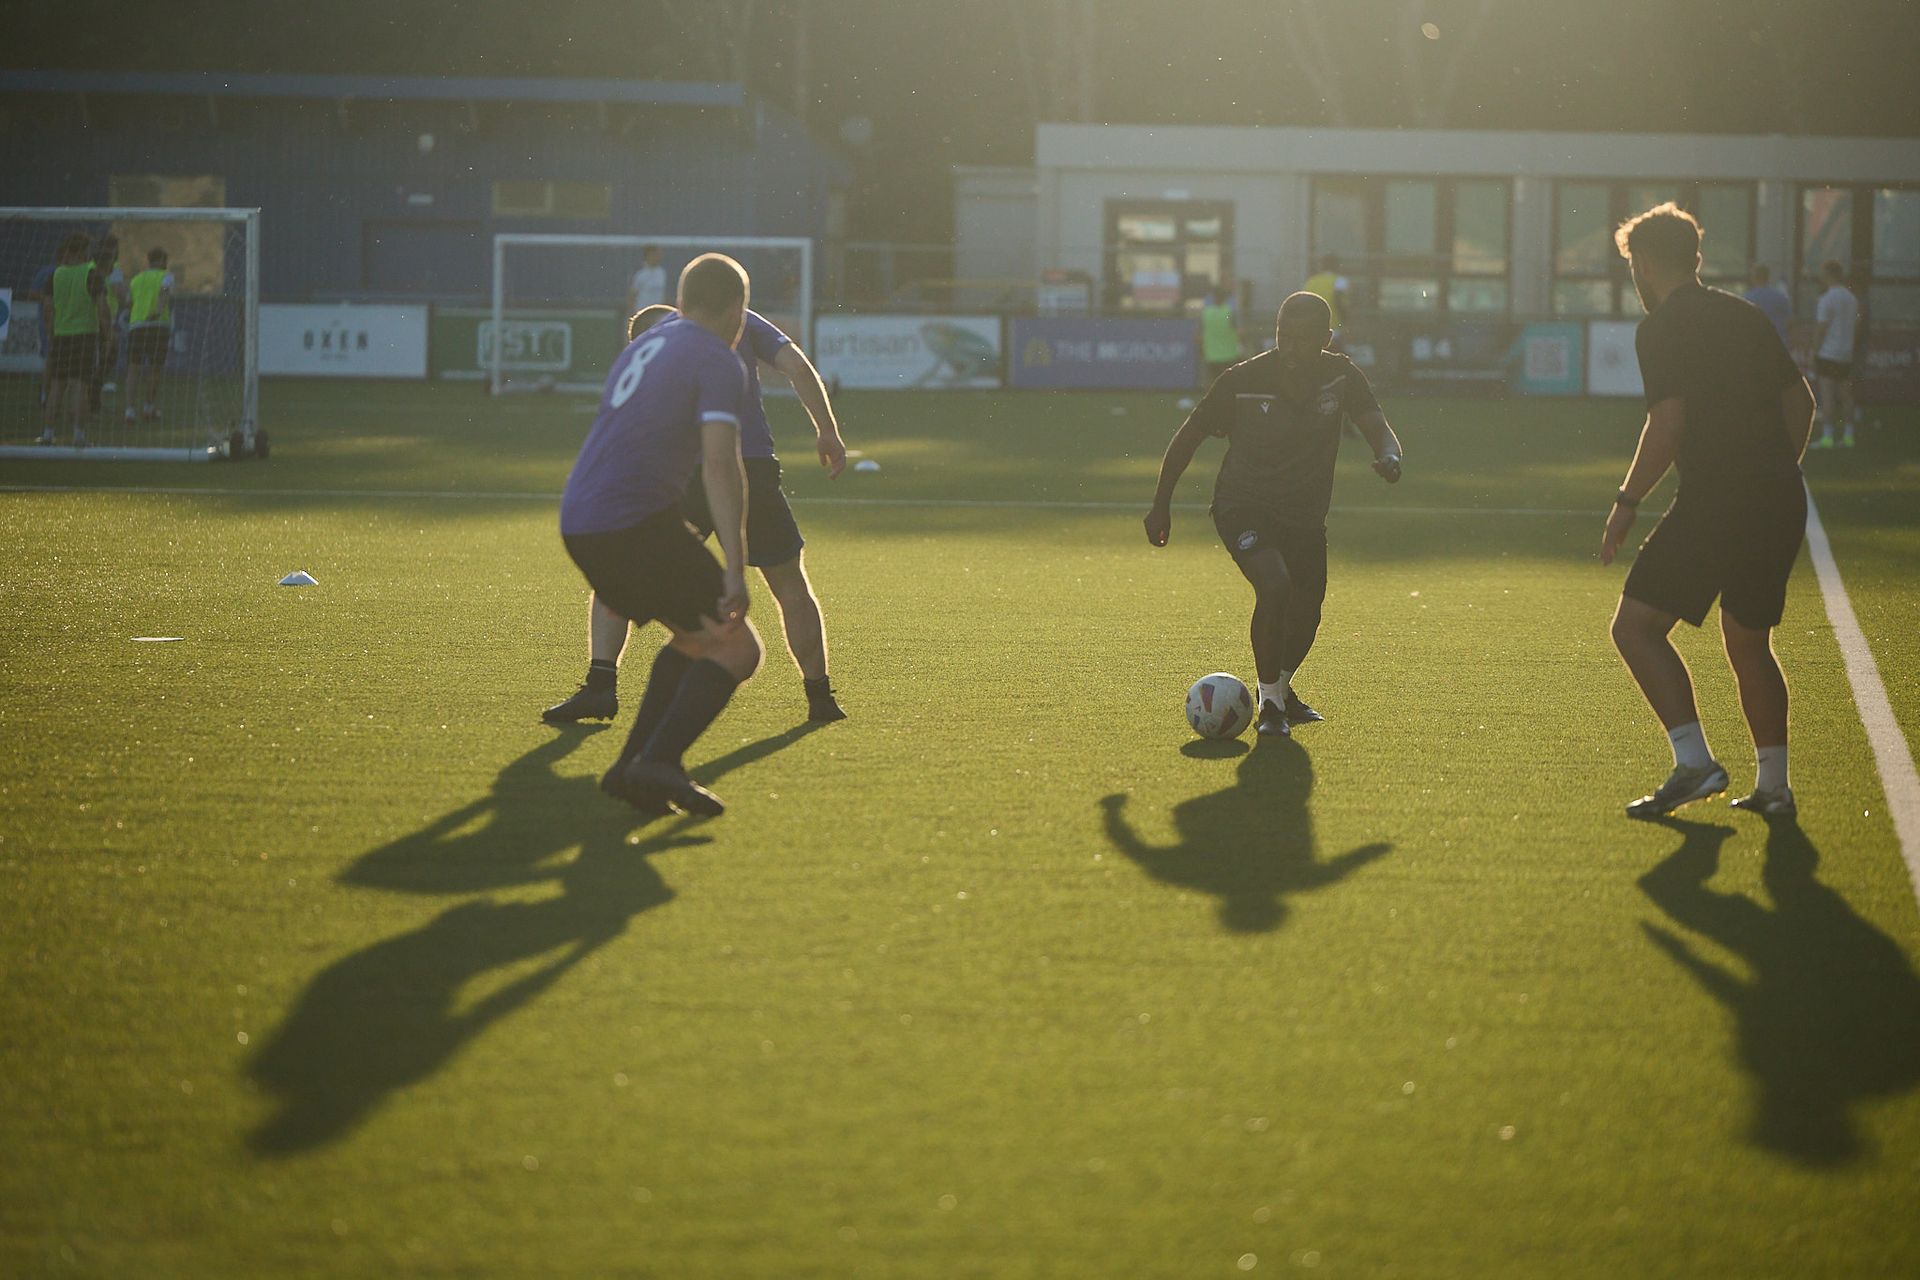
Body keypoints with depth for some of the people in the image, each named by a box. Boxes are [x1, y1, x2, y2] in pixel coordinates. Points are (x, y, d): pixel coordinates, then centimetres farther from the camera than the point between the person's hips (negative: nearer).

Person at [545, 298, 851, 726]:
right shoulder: (739, 322, 18)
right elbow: (798, 367, 3)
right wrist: (828, 432, 6)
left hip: (682, 475, -1)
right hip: (754, 467, 1)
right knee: (790, 585, 19)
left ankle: (600, 684, -1)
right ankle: (820, 697, 20)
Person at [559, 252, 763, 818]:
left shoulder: (645, 345, 21)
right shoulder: (718, 363, -5)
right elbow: (720, 464, -17)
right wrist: (735, 569, -22)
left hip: (579, 523, 9)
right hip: (637, 522, -9)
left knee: (694, 639, 22)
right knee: (736, 648, -5)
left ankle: (632, 768, 13)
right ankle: (658, 761, -21)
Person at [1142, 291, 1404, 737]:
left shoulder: (1341, 377, -8)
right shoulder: (1242, 382, -16)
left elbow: (1376, 426, -16)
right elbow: (1188, 436, -5)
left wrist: (1389, 456, -41)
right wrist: (1161, 505, -3)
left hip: (1305, 517, 5)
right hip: (1243, 508, -5)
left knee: (1306, 615, 13)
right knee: (1275, 586, -28)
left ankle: (1280, 690, 44)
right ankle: (1270, 703, -13)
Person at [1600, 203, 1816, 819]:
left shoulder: (1661, 328, -6)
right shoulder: (1746, 316, 16)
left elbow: (1667, 425, -16)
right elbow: (1801, 402, 19)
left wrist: (1626, 503, -8)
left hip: (1715, 505, -8)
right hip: (1782, 504, 8)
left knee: (1636, 626, -4)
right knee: (1749, 642, 20)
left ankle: (1693, 762, -14)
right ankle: (1773, 785, 20)